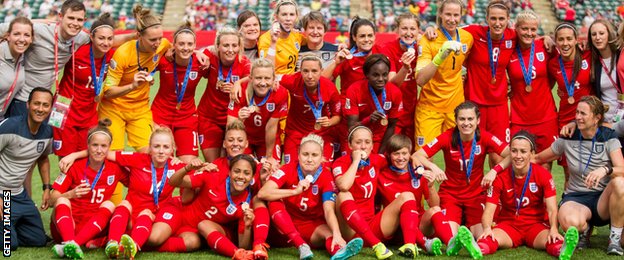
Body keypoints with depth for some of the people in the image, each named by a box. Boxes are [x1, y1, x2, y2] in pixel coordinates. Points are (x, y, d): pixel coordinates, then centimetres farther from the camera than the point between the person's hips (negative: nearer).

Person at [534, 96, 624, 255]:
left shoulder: (608, 138, -4)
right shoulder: (568, 139, 1)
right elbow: (537, 159, 11)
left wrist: (605, 170, -40)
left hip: (603, 198, 0)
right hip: (575, 197, 0)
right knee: (570, 223, -38)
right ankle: (584, 230, 4)